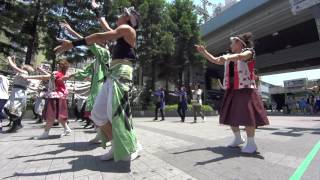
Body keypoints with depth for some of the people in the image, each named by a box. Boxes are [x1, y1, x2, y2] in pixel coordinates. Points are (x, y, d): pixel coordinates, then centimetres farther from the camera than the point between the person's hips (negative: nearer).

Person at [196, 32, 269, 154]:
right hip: (232, 90, 7)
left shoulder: (248, 52, 0)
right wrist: (203, 52, 12)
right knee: (231, 115, 9)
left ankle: (251, 143, 6)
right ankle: (238, 138, 25)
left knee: (247, 115, -8)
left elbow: (240, 56, -23)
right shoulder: (229, 56, 18)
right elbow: (214, 60, 19)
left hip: (245, 89, -7)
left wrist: (227, 58, -43)